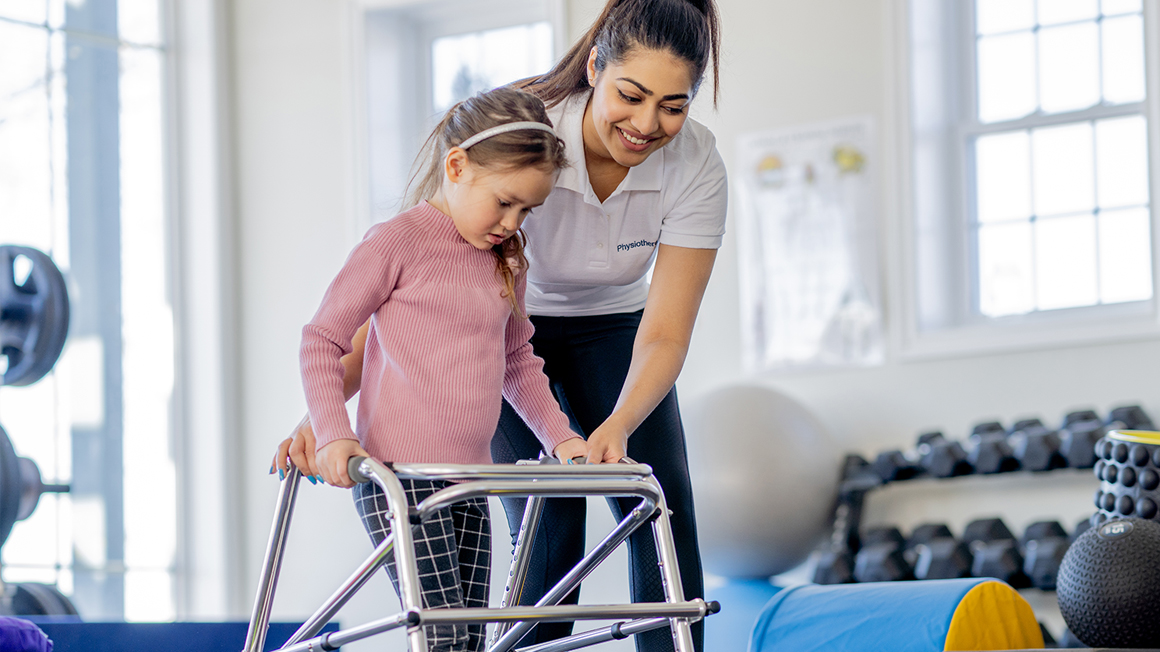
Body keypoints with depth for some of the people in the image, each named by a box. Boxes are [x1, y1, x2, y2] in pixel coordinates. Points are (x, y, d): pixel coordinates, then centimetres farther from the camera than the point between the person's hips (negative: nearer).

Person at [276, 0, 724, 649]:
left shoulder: (696, 165, -27)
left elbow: (665, 333, -25)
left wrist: (617, 427, -44)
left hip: (612, 324, 2)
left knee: (665, 516, -10)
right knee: (547, 528, -14)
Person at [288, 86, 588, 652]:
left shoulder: (507, 264, 16)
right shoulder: (398, 241, -6)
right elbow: (321, 340, -4)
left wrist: (559, 436, 15)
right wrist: (333, 435, -15)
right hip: (396, 478, -8)